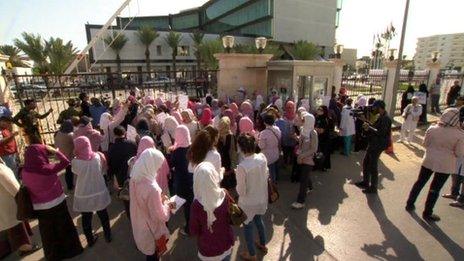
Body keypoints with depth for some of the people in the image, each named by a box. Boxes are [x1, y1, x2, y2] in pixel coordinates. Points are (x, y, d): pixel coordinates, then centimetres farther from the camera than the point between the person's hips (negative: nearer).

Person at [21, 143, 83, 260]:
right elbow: (65, 161, -14)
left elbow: (27, 187, 2)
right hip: (57, 203, -3)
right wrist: (54, 150, -7)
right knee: (64, 227, 18)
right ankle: (71, 250, 35)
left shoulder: (25, 172, -14)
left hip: (40, 207, 4)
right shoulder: (48, 169, -26)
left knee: (48, 231, 23)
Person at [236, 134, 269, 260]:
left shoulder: (242, 166, -32)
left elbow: (241, 191, -23)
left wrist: (238, 187, -3)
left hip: (249, 203, -5)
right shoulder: (262, 157, -14)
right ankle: (263, 245, 54)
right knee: (258, 220, 32)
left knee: (248, 227, 20)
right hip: (262, 198, 6)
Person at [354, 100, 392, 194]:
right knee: (366, 163, 18)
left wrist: (369, 128, -19)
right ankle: (365, 182, 33)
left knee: (373, 166, 1)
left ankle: (373, 188, 15)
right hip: (373, 144, 10)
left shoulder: (385, 119, -20)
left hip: (377, 146, -10)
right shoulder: (380, 117, 11)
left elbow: (380, 132, -28)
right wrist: (368, 126, -1)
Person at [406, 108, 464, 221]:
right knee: (435, 189, 9)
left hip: (428, 161, 2)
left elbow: (425, 144, 3)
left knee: (420, 182, 18)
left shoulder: (432, 129, -9)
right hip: (445, 165, -2)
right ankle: (427, 213, 21)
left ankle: (410, 204, 28)